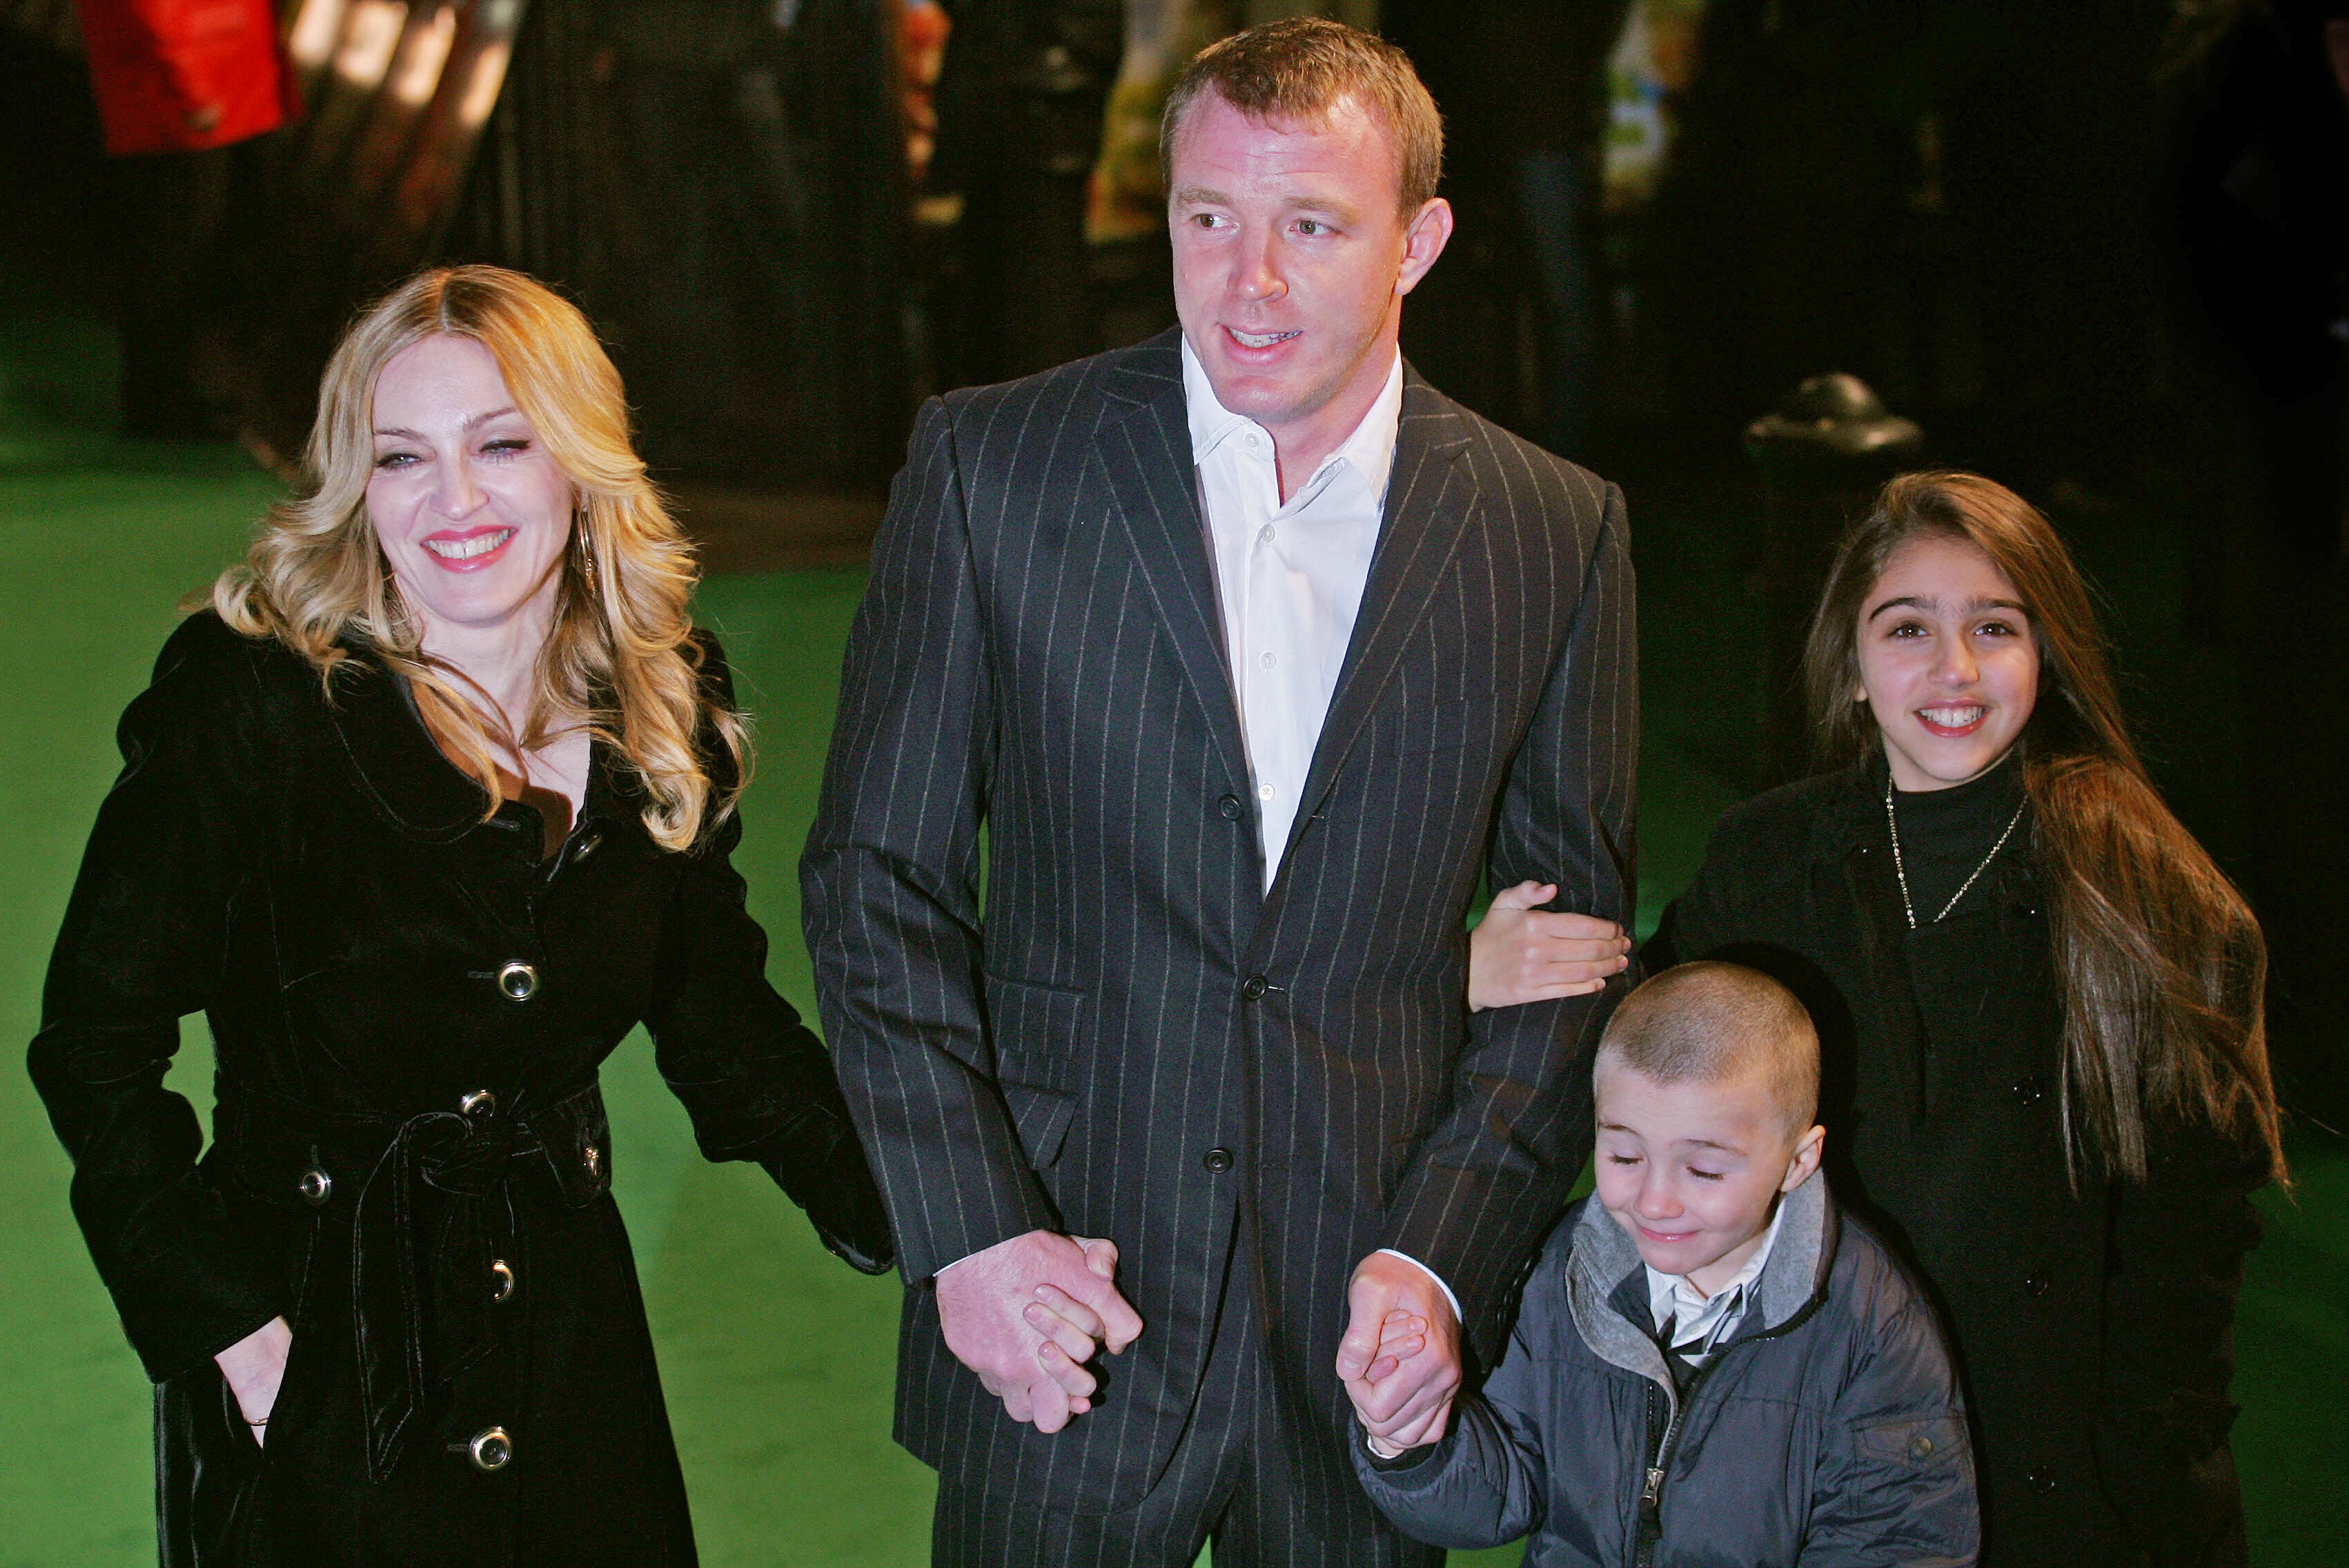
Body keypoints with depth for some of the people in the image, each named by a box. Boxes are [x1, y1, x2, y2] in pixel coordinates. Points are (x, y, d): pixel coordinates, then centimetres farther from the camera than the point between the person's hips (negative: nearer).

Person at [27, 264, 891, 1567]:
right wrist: (230, 1325, -15)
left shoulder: (665, 711, 0)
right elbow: (96, 1044, -10)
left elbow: (723, 1028, 10)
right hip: (313, 1363, -4)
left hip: (565, 1313, 4)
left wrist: (913, 1210, -2)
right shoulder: (248, 705, -15)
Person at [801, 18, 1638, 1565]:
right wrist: (967, 1232, -10)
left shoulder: (1557, 536, 0)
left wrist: (1442, 1259, -7)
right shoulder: (992, 467, -4)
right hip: (1061, 1319, -1)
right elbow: (878, 876, -1)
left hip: (1372, 1329, 1)